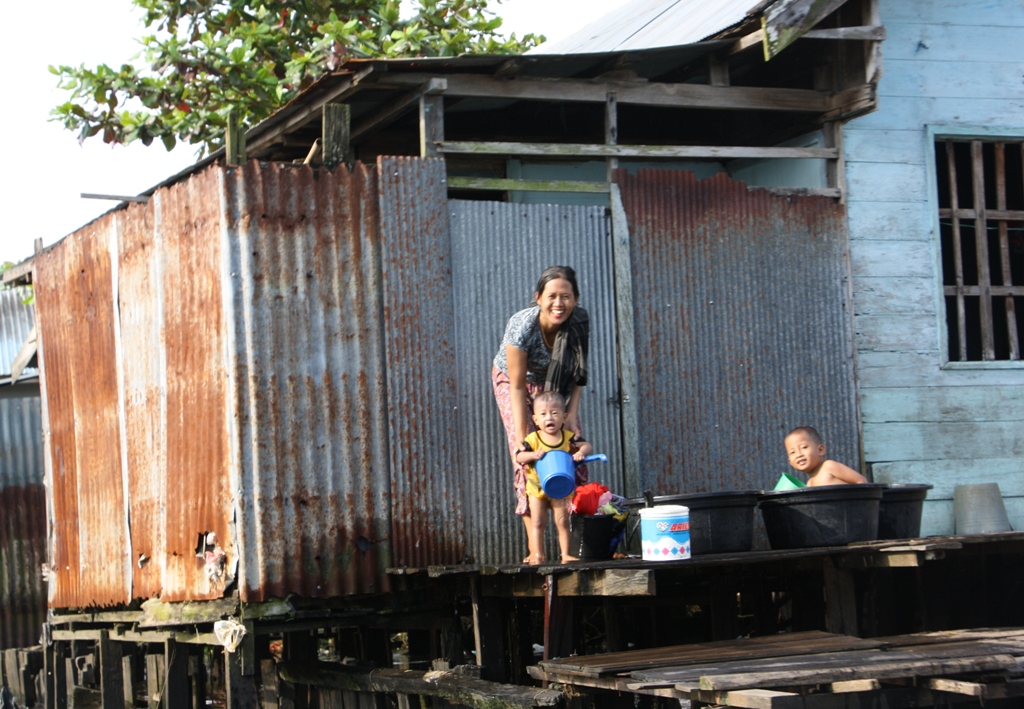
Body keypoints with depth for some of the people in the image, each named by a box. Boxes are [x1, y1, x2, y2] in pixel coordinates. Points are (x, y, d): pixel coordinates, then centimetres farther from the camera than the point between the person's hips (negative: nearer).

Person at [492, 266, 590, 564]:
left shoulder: (580, 321, -25)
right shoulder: (522, 325, -35)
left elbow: (578, 373, -11)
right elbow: (517, 386, -30)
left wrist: (572, 413, -23)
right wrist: (521, 439, -32)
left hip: (556, 385, 3)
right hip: (513, 381, -3)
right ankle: (535, 549, -16)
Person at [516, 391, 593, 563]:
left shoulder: (568, 437, -5)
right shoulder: (533, 439, -10)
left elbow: (587, 445, -5)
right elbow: (519, 456, -14)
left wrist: (581, 452, -27)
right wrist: (533, 455, -33)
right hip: (537, 488, -1)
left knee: (562, 521, 4)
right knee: (537, 523, 0)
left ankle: (566, 554, 9)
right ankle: (537, 555, 4)